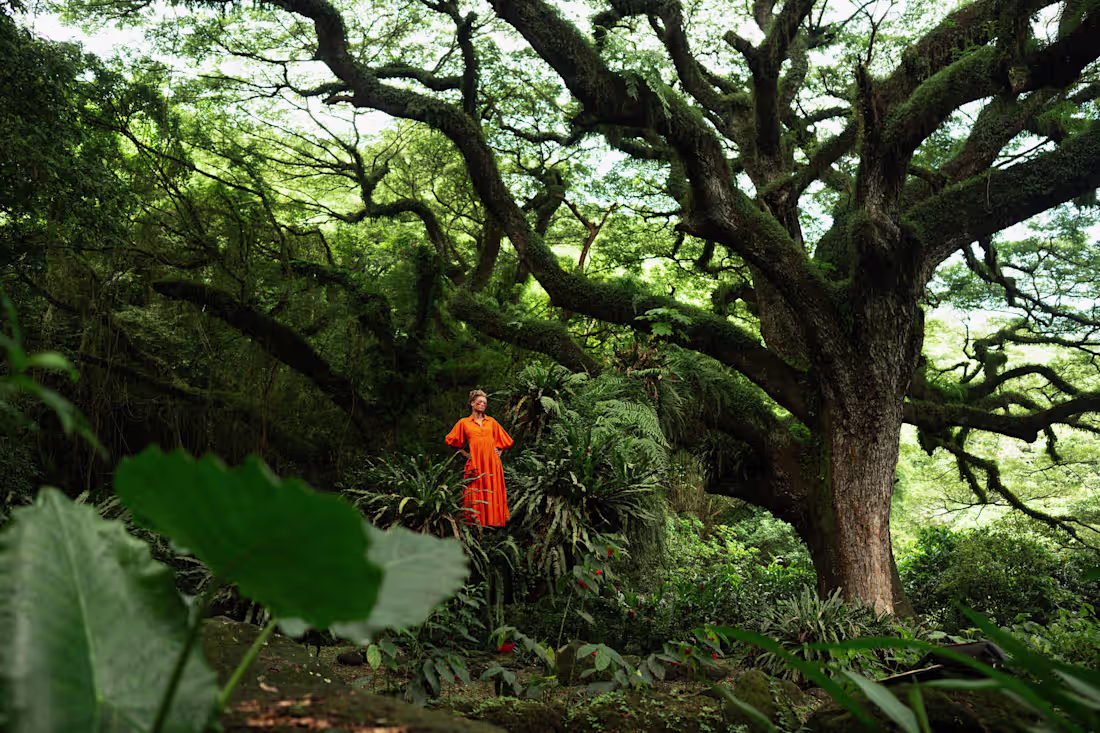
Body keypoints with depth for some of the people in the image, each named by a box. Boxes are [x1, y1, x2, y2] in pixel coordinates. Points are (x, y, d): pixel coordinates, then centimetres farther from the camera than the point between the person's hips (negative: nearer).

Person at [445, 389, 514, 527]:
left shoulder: (491, 422, 14)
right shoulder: (463, 423, 9)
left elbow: (504, 440, 23)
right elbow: (453, 441, 16)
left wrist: (499, 452, 10)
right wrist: (465, 453, 9)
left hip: (492, 462, 2)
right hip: (475, 463, -2)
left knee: (493, 492, -1)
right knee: (476, 493, -6)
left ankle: (493, 520, 4)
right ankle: (476, 520, -3)